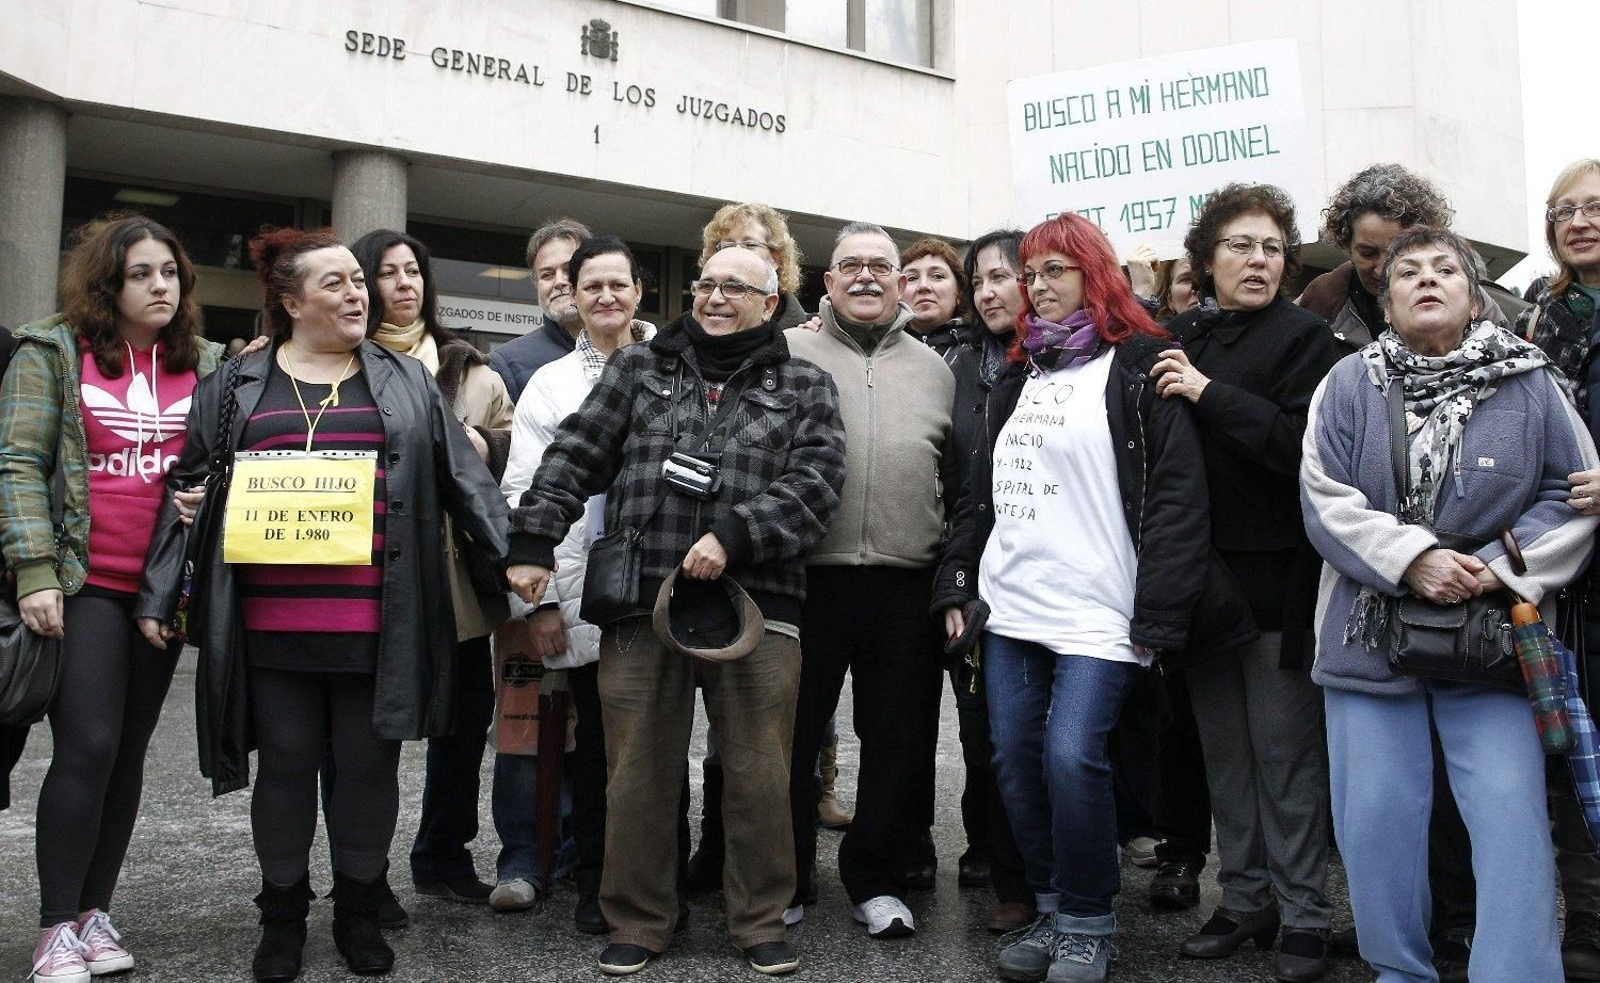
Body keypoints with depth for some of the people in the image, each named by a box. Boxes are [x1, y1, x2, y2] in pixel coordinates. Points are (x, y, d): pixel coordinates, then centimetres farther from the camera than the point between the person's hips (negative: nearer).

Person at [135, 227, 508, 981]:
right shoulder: (235, 388, 10)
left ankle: (359, 911, 26)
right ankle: (282, 915, 27)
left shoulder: (407, 383, 11)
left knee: (368, 766, 8)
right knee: (285, 766, 9)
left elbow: (464, 479, 7)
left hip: (374, 625, 0)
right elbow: (189, 492, 10)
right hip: (273, 625, 0)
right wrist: (158, 595, 6)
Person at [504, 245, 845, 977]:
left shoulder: (804, 387, 11)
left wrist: (734, 537, -15)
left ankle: (761, 922, 24)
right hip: (640, 608, 1)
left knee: (760, 776, 5)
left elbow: (815, 483, -3)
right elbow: (573, 457, 9)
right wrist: (532, 542, -1)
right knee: (639, 775, 8)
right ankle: (638, 923, 25)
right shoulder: (638, 368, 15)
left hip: (754, 606, -1)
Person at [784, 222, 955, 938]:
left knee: (898, 740, 10)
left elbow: (957, 483, 15)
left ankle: (876, 879, 26)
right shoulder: (788, 355, 5)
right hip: (806, 580, -2)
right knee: (792, 735, 7)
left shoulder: (934, 369, 14)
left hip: (906, 587, 2)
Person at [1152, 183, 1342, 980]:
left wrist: (1210, 394, -17)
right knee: (1223, 750, 12)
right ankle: (1244, 900, 25)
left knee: (1286, 751, 2)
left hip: (1276, 576, -4)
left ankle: (1303, 916, 16)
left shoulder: (1302, 337, -2)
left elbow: (1305, 444, -17)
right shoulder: (1177, 340, 10)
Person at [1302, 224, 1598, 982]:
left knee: (1511, 817, -6)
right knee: (1375, 817, 7)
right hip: (1370, 632, 1)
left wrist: (1504, 571, -10)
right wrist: (1410, 559, -17)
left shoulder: (1529, 383, 3)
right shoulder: (1350, 384, 2)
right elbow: (1325, 498, -5)